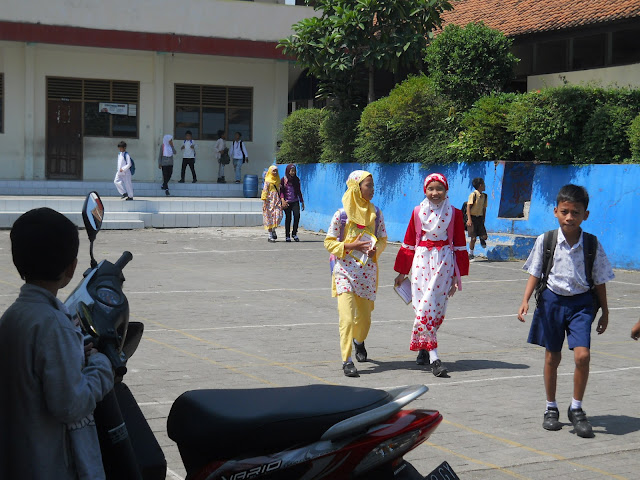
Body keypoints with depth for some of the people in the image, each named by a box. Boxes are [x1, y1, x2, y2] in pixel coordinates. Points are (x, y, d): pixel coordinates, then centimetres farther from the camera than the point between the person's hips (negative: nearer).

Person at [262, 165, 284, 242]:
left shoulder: (278, 180, 13)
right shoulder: (267, 181, -1)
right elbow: (265, 191, -5)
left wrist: (282, 201, 16)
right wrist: (264, 202, -12)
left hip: (277, 201, 4)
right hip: (270, 201, -4)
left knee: (278, 216, -9)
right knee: (269, 217, -2)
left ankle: (273, 230, 17)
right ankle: (270, 236, 3)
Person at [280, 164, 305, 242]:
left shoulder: (296, 180, 10)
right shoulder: (284, 180, 1)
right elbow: (281, 191, -2)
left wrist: (302, 201, 16)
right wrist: (283, 200, -16)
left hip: (295, 201, 2)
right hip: (287, 202, -2)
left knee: (297, 215, -17)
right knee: (288, 218, 1)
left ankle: (294, 233, -2)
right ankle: (287, 236, 10)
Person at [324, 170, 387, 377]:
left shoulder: (376, 214, 3)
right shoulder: (341, 215, -8)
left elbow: (383, 239, 11)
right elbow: (329, 242, -4)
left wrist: (376, 249, -11)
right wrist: (351, 246, -18)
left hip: (368, 270, 4)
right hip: (346, 269, -4)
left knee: (364, 317, 12)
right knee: (347, 317, -14)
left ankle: (358, 340, 46)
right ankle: (347, 360, -7)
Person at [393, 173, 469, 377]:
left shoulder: (454, 213, 4)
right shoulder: (418, 212, 6)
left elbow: (459, 246, 7)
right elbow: (409, 244, 12)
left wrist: (457, 275, 5)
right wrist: (402, 272, 14)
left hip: (444, 262, 0)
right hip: (421, 261, 1)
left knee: (434, 307, -2)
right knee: (423, 307, -8)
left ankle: (424, 348, 21)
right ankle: (433, 358, -10)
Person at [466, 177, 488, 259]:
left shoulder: (484, 196, 9)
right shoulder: (473, 195, -11)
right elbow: (468, 207, -14)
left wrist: (483, 218, 12)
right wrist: (469, 219, -20)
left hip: (480, 218, 5)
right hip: (472, 217, -5)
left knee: (484, 236, -6)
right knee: (473, 238, -6)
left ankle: (482, 240, 30)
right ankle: (470, 254, 10)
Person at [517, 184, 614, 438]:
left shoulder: (592, 245, -5)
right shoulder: (545, 241, -6)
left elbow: (599, 281, 4)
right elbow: (535, 273, 0)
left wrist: (605, 312, 8)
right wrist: (525, 300, -11)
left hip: (581, 302, 0)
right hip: (552, 300, 1)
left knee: (582, 355, -14)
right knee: (552, 357, 10)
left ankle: (576, 408, 4)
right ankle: (551, 408, 26)